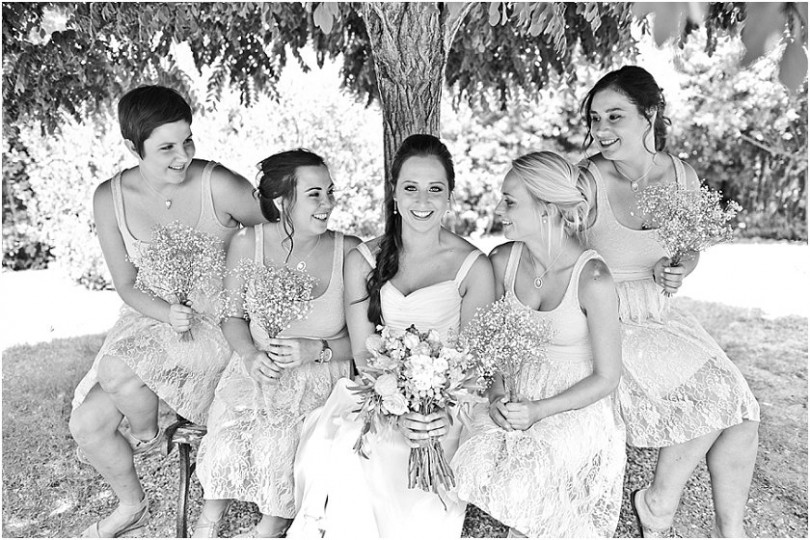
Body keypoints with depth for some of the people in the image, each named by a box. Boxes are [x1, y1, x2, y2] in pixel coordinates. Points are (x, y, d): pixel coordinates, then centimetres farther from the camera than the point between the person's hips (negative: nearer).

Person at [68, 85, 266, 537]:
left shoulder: (220, 186, -19)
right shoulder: (110, 198, -7)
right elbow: (127, 285, -1)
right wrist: (168, 312, -21)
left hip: (219, 321, -4)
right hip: (152, 317, 5)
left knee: (116, 370, -27)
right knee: (86, 424, 1)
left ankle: (147, 436, 11)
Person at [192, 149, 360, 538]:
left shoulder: (350, 253, -12)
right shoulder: (247, 244, -8)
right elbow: (233, 315, 5)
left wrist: (316, 350, -21)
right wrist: (251, 355, -13)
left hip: (323, 372, -1)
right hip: (259, 366, 2)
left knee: (283, 435, -24)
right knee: (228, 432, -20)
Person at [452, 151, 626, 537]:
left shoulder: (592, 278, -22)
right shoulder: (502, 261, -8)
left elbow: (606, 378, -12)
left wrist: (539, 410, -18)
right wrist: (496, 396, -10)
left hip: (579, 407, -4)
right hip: (518, 396, 5)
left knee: (520, 487, -21)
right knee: (473, 465, -16)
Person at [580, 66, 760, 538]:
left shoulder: (684, 177, -1)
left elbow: (690, 251, 14)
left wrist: (677, 270, -7)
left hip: (664, 320, 5)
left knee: (742, 411, -4)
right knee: (712, 403, -15)